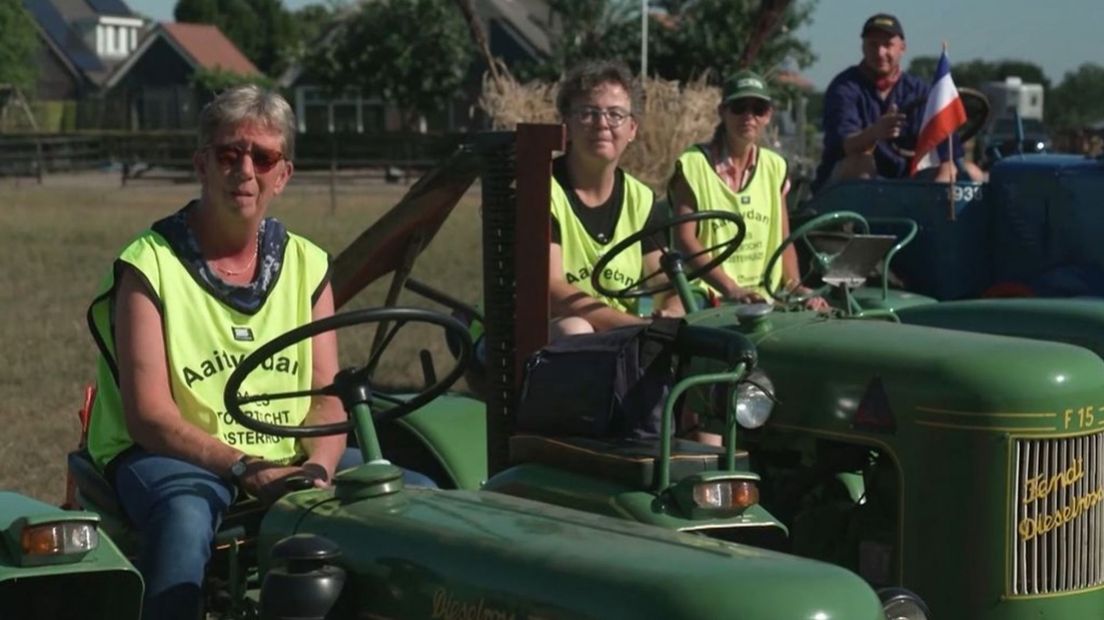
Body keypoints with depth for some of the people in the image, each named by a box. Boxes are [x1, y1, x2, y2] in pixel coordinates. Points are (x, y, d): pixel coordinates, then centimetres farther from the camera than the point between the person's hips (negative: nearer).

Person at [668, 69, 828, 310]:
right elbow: (685, 238, -11)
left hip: (765, 299, 5)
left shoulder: (775, 167, 15)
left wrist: (795, 287, -3)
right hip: (709, 298, -5)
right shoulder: (693, 164, -2)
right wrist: (731, 289, -21)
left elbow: (783, 240, 16)